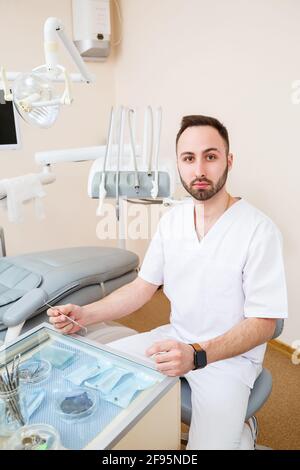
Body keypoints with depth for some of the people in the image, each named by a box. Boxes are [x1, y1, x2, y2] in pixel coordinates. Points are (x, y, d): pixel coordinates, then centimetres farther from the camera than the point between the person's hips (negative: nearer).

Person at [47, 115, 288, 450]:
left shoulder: (259, 230, -20)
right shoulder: (171, 219, -2)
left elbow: (263, 323, -17)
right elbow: (143, 287, 2)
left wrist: (197, 356, -33)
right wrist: (85, 315, -12)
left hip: (230, 355, -4)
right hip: (176, 338, 5)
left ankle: (242, 431, 12)